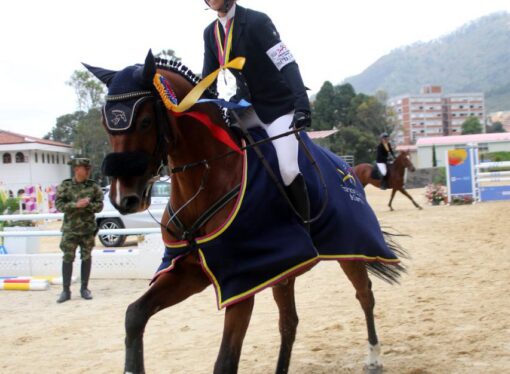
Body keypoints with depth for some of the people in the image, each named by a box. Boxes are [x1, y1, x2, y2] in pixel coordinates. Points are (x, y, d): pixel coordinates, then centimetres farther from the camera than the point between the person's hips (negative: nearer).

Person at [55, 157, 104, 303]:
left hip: (88, 229, 2)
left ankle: (84, 288, 18)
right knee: (67, 258, 0)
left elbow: (99, 205, 0)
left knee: (86, 258, 7)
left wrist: (88, 204, -19)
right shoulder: (65, 186, -3)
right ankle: (66, 290, 7)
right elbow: (59, 204, -7)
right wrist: (75, 205, -21)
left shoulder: (94, 186, 1)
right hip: (70, 229, -1)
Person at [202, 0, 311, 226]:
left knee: (288, 170, -25)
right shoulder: (210, 33, 4)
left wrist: (302, 105, -39)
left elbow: (287, 65, -25)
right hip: (247, 105, 7)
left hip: (279, 107, -7)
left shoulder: (256, 21, -17)